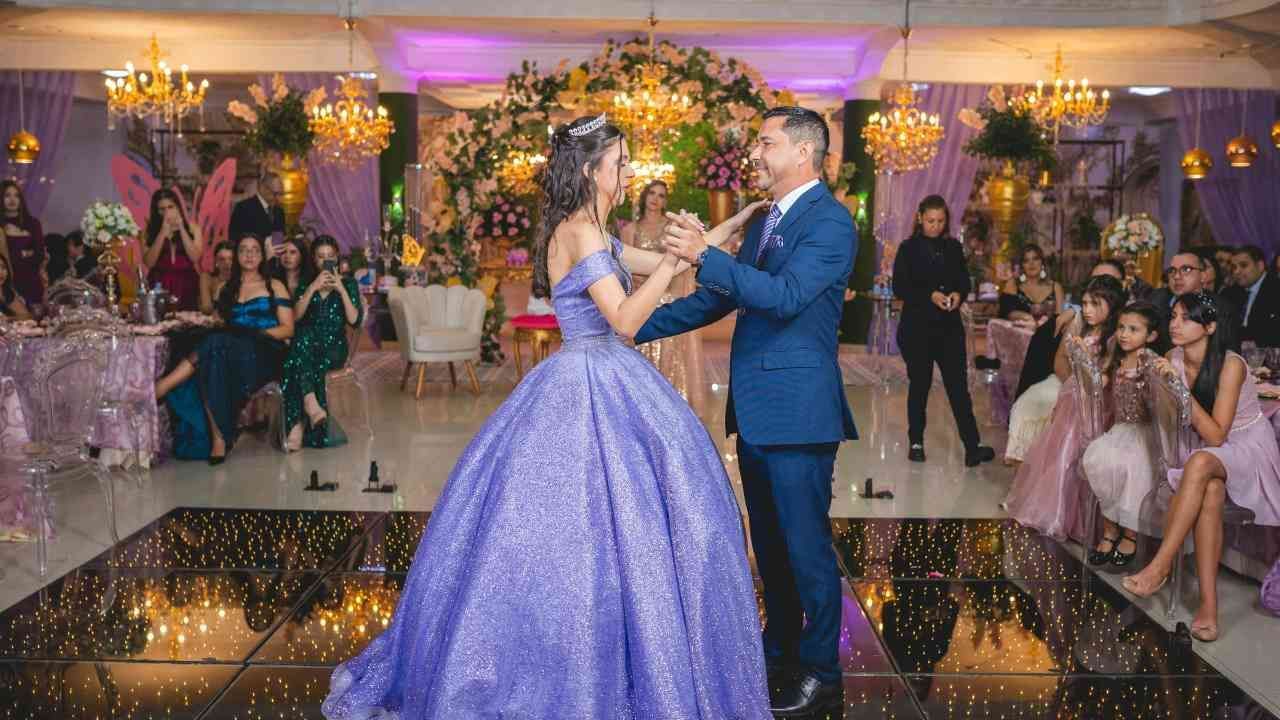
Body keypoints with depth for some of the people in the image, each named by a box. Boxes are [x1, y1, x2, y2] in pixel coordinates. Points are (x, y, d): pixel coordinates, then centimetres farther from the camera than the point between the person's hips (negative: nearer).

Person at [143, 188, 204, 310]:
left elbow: (195, 258, -8)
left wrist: (182, 229, -9)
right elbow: (149, 262, -8)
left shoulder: (192, 228, 5)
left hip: (186, 288, 0)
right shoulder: (150, 231, 3)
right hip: (159, 287, 0)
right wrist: (163, 233, -11)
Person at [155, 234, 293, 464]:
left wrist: (258, 334, -9)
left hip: (264, 355, -3)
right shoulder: (226, 289, 26)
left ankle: (159, 390, -36)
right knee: (212, 364, -36)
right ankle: (218, 438, -41)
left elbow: (288, 329, 6)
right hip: (230, 348, 3)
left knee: (216, 346, -35)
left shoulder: (274, 287, 15)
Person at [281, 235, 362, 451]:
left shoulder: (348, 283, 10)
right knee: (304, 335, -38)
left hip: (334, 346, -1)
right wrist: (313, 288, -11)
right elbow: (295, 316, -3)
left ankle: (297, 425, -34)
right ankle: (311, 402, -47)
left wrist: (341, 290, -11)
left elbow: (354, 320, -4)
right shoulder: (305, 283, 15)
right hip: (308, 345, 1)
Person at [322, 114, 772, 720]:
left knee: (570, 536, 13)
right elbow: (625, 318, -21)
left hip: (604, 389, 10)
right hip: (593, 392, -10)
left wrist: (736, 221, 22)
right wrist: (675, 259, -15)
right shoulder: (581, 232, -14)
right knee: (597, 532, -3)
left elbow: (666, 261, 22)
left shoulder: (591, 234, 15)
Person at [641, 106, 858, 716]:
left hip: (797, 412, -9)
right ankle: (780, 655, 33)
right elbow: (720, 299, 20)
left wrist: (705, 256, -33)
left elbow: (786, 295, -26)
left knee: (805, 545, 0)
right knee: (770, 544, 18)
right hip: (756, 410, 9)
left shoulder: (830, 223, -12)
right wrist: (640, 326, 16)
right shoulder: (767, 220, 15)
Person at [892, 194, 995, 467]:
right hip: (917, 326, -2)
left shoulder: (953, 247, 10)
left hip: (950, 325, 2)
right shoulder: (909, 248, -1)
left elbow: (965, 281, 12)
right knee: (919, 384, 6)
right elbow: (899, 287, -7)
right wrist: (930, 295, -19)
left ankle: (973, 446, -7)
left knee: (958, 384, -3)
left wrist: (958, 294, -11)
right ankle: (916, 442, 17)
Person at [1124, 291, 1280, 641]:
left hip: (1248, 448, -4)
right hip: (1205, 449, 4)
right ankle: (1208, 604, -38)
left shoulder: (1230, 365, -21)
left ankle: (1161, 566, -36)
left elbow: (1216, 435, -24)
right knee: (1210, 492, -33)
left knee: (1200, 463, -38)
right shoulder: (1173, 360, -4)